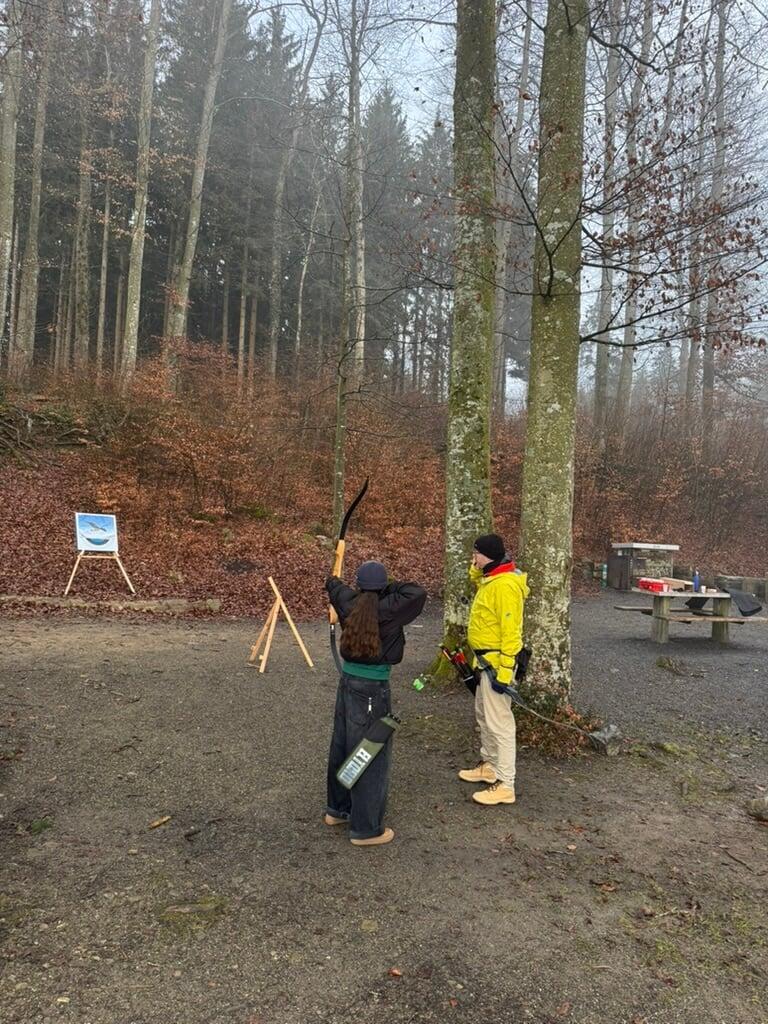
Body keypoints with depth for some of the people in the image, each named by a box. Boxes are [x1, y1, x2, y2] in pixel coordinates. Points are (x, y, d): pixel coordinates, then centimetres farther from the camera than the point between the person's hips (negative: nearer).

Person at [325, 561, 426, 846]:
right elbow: (418, 593, -20)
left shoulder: (349, 605, 1)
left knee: (342, 747, 20)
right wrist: (390, 589, -6)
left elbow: (336, 587, 22)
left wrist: (334, 580, 46)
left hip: (348, 683, 7)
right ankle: (366, 829, 13)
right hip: (373, 689, -7)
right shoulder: (387, 610, -18)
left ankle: (337, 809, 39)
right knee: (371, 756, 3)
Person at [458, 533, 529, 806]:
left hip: (497, 661, -11)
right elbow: (475, 578, 31)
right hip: (485, 658, 11)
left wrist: (504, 671, -26)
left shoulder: (505, 585, -23)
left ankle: (505, 785, 1)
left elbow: (510, 631, -25)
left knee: (499, 721, -6)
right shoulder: (490, 579, 8)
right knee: (484, 714, 21)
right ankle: (489, 765, 36)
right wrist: (476, 569, 8)